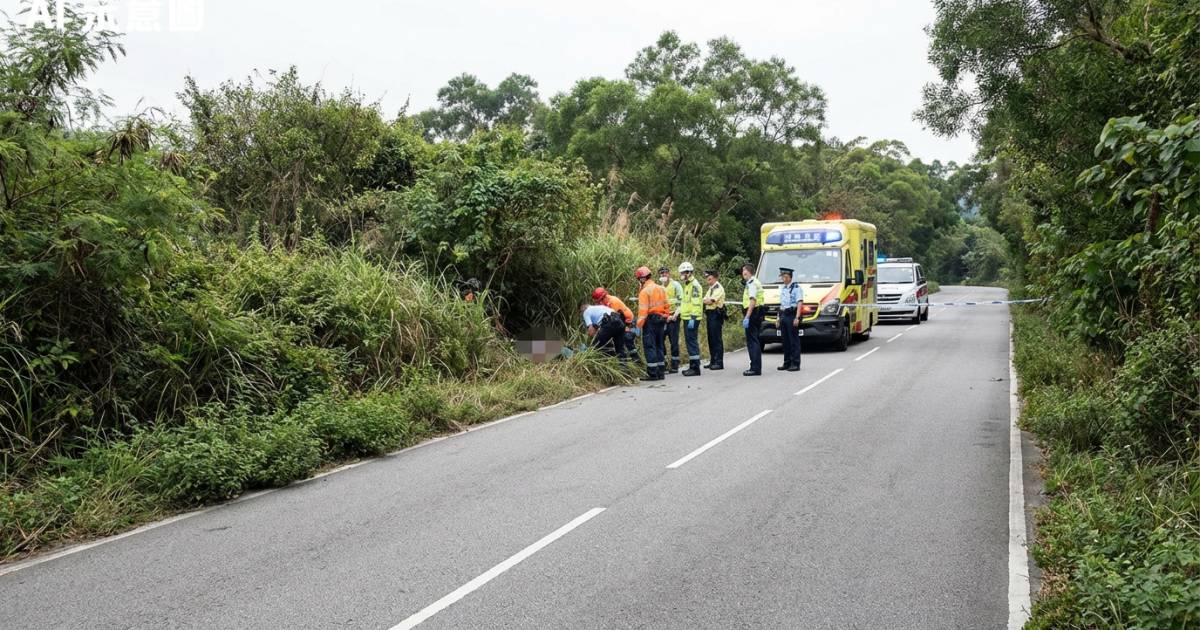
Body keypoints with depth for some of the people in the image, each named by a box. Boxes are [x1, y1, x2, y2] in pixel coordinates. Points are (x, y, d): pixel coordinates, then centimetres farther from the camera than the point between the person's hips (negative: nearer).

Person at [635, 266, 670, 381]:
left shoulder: (644, 291, -11)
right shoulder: (661, 289, 13)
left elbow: (643, 310, -18)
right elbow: (666, 306, 14)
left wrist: (639, 324, -16)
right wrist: (665, 318, 18)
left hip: (650, 319, -8)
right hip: (661, 319, 8)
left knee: (649, 346, -4)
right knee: (659, 345, 14)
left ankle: (653, 373, -7)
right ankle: (661, 372, 17)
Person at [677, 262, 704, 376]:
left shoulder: (694, 285, -13)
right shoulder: (687, 285, 19)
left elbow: (696, 303, -20)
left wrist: (693, 318, -25)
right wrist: (680, 314, 23)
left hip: (692, 319, -10)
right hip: (686, 318, 10)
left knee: (692, 342, -9)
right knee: (689, 341, 13)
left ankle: (695, 368, -8)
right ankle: (692, 366, 20)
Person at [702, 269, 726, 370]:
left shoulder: (718, 288, -9)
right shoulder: (711, 288, 20)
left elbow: (710, 301, -18)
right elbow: (706, 301, 17)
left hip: (716, 315, -9)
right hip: (710, 315, 9)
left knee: (717, 339, -9)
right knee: (711, 339, 10)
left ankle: (719, 362, -8)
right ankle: (713, 361, 16)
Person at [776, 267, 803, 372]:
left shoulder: (796, 288, -8)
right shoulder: (782, 288, 16)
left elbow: (799, 303, -14)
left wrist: (797, 317, -21)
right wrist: (779, 317, 19)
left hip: (792, 315, -8)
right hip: (783, 315, 8)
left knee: (794, 340, -6)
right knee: (785, 341, 10)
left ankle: (795, 364, -4)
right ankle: (787, 363, 16)